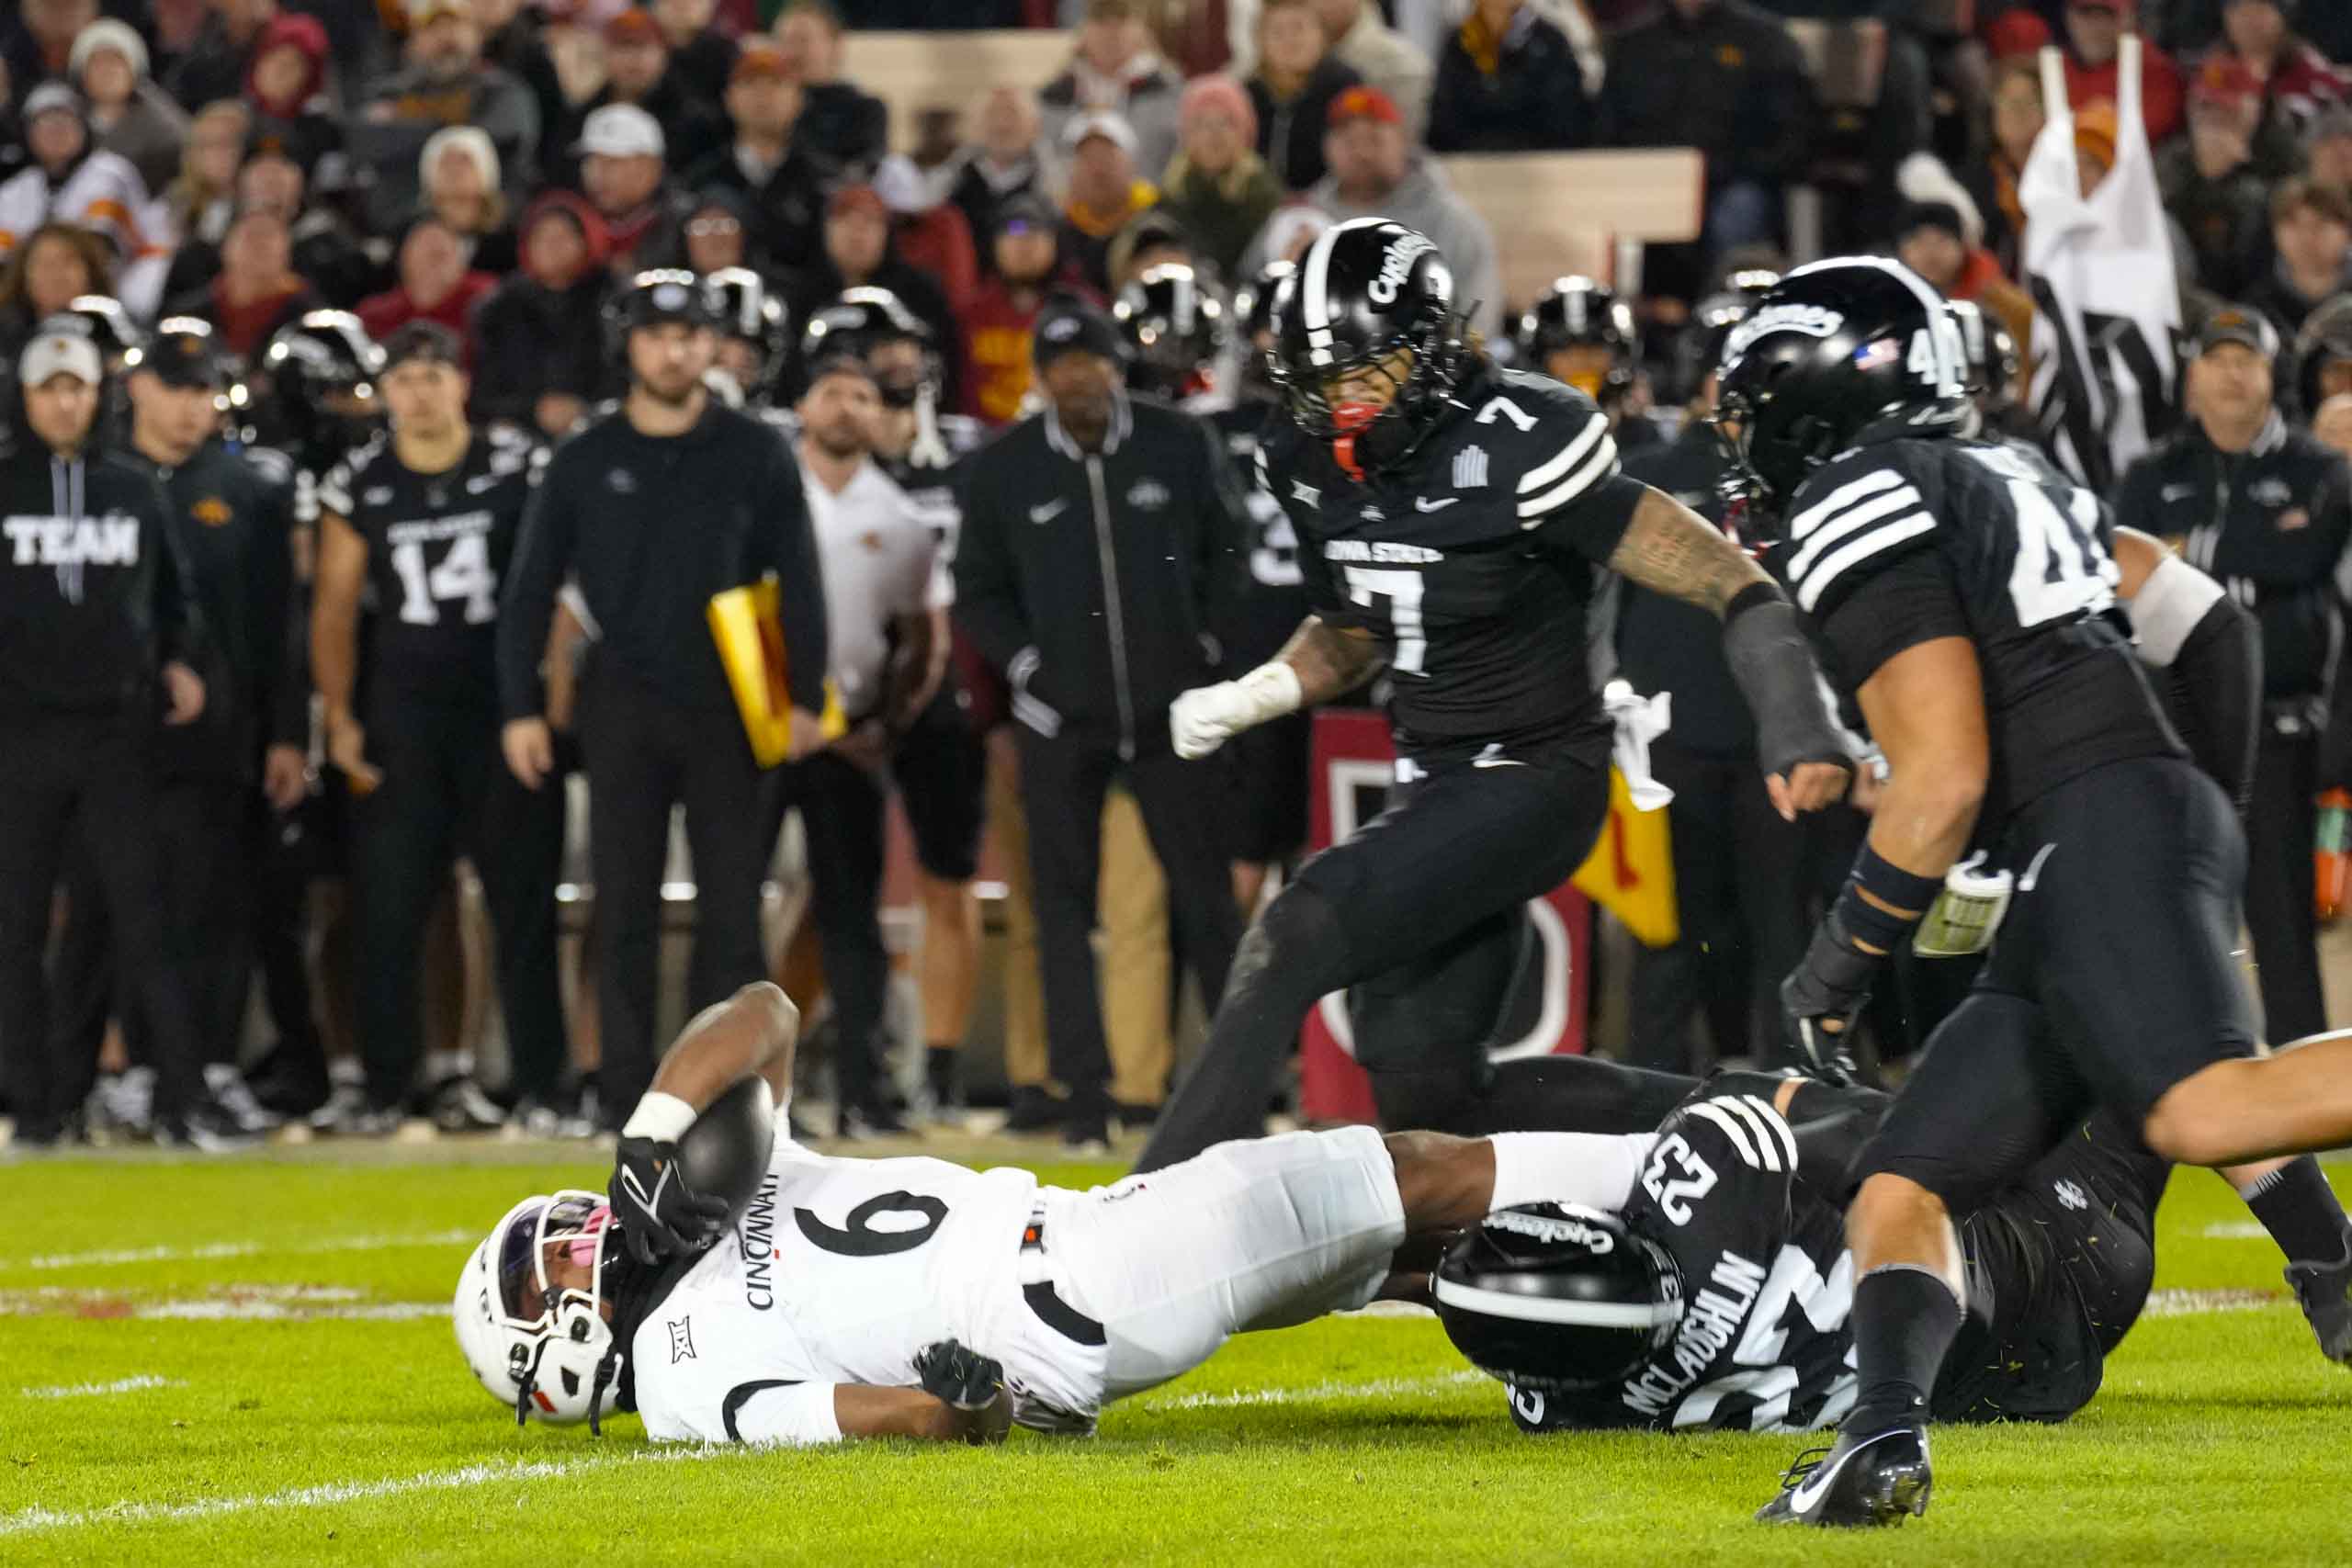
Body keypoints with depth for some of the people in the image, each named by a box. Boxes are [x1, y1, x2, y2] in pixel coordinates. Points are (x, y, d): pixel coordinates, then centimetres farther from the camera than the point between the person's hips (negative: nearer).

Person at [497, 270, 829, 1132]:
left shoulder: (756, 454, 4)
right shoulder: (586, 462, 5)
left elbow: (797, 581, 5)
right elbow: (531, 591, 7)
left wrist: (804, 695, -2)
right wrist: (521, 707, 1)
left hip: (728, 703, 0)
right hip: (624, 705, 1)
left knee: (733, 903, -1)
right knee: (624, 906, 1)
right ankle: (626, 1087, 5)